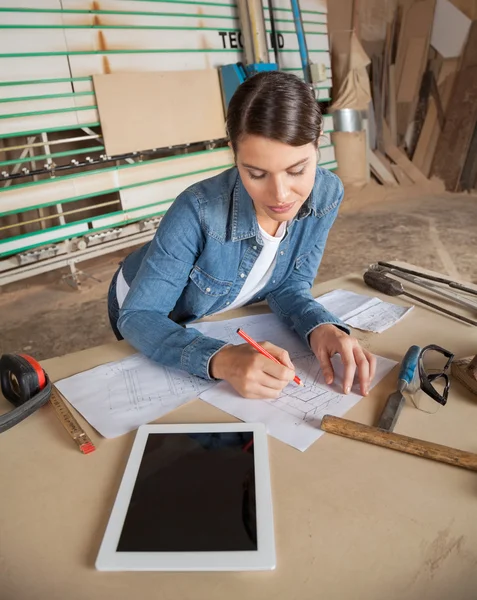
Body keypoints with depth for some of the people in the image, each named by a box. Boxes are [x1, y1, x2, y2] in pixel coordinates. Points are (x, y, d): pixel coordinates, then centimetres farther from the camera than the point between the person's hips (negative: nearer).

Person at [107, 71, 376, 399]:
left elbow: (290, 284, -13)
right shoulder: (199, 211, -38)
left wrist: (321, 328, -34)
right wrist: (221, 360, -49)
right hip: (153, 316, -3)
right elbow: (138, 316, -33)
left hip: (220, 317, 4)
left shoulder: (327, 193, -24)